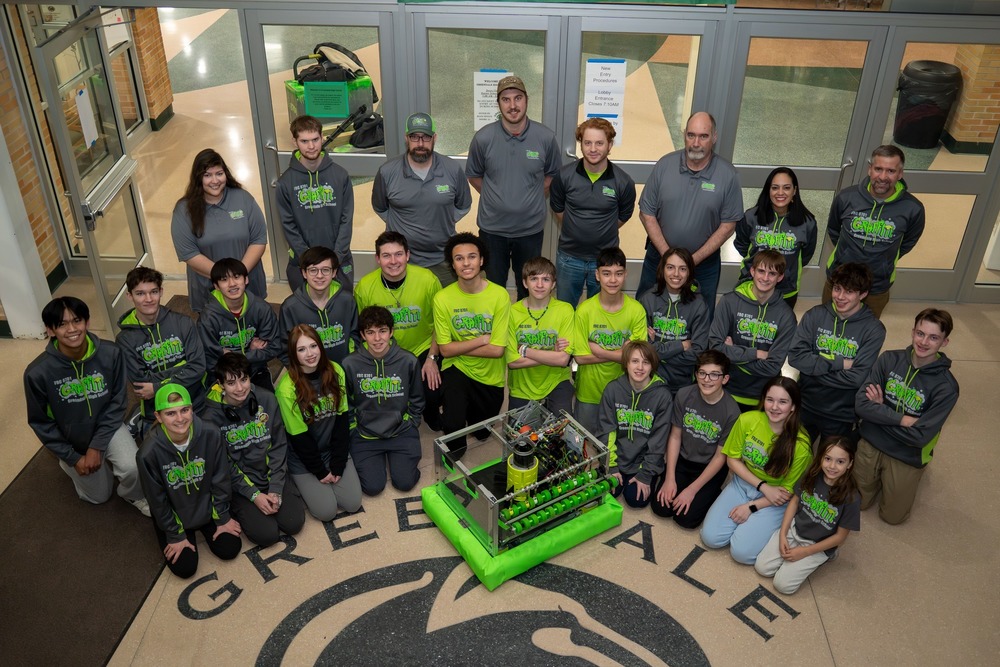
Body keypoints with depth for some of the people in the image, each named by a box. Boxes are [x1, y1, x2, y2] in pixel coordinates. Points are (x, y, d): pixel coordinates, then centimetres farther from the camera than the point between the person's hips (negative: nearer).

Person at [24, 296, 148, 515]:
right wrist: (73, 458, -9)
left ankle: (133, 496, 8)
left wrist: (97, 446, -17)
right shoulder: (38, 372, -26)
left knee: (132, 467, -27)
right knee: (98, 496, 15)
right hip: (70, 439, 0)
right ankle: (66, 463, 43)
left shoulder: (111, 354, -25)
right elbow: (40, 422, -11)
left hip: (106, 426, 0)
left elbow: (117, 403, -12)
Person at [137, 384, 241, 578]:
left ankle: (203, 527, 30)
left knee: (230, 549, 1)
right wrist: (175, 535, -7)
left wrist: (223, 518, -2)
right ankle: (188, 534, 27)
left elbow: (220, 480, -11)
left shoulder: (211, 435, -27)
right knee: (185, 567, -3)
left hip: (207, 507, 2)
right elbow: (158, 501, -15)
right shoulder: (149, 452, -30)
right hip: (173, 516, -2)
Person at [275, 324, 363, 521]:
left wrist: (337, 465, -10)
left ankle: (325, 482, 24)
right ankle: (303, 483, 19)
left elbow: (342, 420, -7)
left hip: (334, 448, 4)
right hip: (303, 458, -3)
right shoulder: (287, 389, -23)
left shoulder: (335, 371, -11)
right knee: (327, 511, -9)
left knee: (353, 503, -4)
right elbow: (299, 436, -15)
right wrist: (321, 472, -10)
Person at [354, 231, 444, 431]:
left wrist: (432, 358, -9)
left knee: (432, 395, -17)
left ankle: (431, 413, 22)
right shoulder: (364, 287, -16)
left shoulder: (428, 280, -20)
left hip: (423, 348, -1)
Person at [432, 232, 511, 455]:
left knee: (482, 431, 17)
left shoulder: (499, 295, -18)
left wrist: (458, 348, -17)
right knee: (453, 425, -21)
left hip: (490, 375, 1)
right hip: (456, 369, -1)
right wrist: (482, 339, -19)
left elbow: (497, 350, -19)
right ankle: (455, 449, 15)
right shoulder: (443, 298, -16)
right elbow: (445, 349, -13)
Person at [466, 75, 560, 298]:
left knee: (528, 287, 18)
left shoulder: (546, 138, -11)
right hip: (492, 228, 0)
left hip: (531, 228, 1)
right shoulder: (483, 138, -12)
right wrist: (495, 199, 6)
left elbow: (552, 175, 7)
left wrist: (532, 199, 3)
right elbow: (474, 175, 5)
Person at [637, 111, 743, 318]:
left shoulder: (728, 175, -12)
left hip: (704, 264, -1)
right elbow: (647, 213, -5)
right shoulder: (665, 165, -9)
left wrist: (695, 259, -15)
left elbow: (728, 225, -8)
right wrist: (667, 254, -12)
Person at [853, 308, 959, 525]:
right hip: (870, 444, 2)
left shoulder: (946, 387, -20)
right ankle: (880, 478, 42)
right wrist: (902, 419, -25)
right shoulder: (889, 359, -12)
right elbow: (861, 405, -18)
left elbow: (919, 436, -23)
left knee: (892, 516, 17)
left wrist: (881, 410, -16)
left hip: (906, 458, -2)